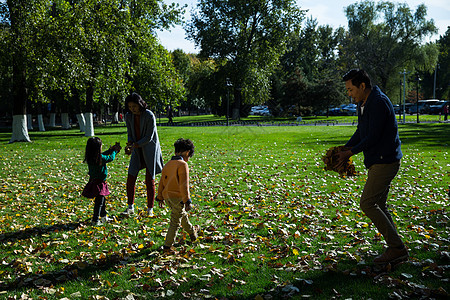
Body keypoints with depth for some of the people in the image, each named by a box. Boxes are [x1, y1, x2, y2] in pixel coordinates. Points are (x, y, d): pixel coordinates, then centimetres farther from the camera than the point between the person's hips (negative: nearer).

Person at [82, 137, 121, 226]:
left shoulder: (90, 157, 1)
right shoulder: (100, 158, -22)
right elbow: (111, 158, -5)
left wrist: (111, 149, 21)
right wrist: (114, 151, 13)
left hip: (94, 181, 9)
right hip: (99, 183, -9)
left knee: (102, 200, 23)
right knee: (99, 201, -2)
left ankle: (103, 217, 38)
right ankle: (95, 220, 1)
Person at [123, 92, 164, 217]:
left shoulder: (149, 115, -18)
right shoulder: (128, 116, -1)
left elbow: (149, 137, -17)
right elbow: (130, 134, 7)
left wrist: (135, 145, -27)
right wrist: (129, 144, -14)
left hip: (149, 149, -5)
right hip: (137, 151, 5)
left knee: (150, 180, -1)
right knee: (130, 178, 0)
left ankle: (150, 209, 10)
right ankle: (130, 207, 12)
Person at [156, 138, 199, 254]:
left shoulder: (168, 164, 9)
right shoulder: (183, 165, -15)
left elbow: (162, 182, 13)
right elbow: (184, 185, -20)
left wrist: (160, 197, 21)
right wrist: (187, 201, -17)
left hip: (167, 196, 8)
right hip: (177, 197, -8)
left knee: (182, 214, 28)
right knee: (175, 222, 2)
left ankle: (192, 232, 48)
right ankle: (167, 246, 5)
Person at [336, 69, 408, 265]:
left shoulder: (379, 103, -18)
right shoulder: (363, 104, 14)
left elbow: (373, 138, -21)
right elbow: (360, 133, 22)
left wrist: (350, 153, -11)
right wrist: (343, 150, 9)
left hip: (385, 160, -10)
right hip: (378, 162, 10)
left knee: (367, 203, -12)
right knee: (378, 205, 11)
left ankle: (397, 247, -6)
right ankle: (396, 249, 16)